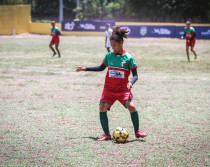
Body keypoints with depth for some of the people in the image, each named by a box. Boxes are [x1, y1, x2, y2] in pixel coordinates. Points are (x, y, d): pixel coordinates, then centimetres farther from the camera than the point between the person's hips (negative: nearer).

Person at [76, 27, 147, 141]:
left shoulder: (128, 58, -6)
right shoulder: (109, 56, 4)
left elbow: (135, 75, -5)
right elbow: (101, 68, 20)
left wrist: (131, 83, -25)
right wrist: (85, 69, 17)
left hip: (123, 89, -3)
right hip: (109, 89, 3)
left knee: (132, 106, -21)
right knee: (102, 108, -14)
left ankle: (137, 132, -2)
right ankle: (106, 134, -5)